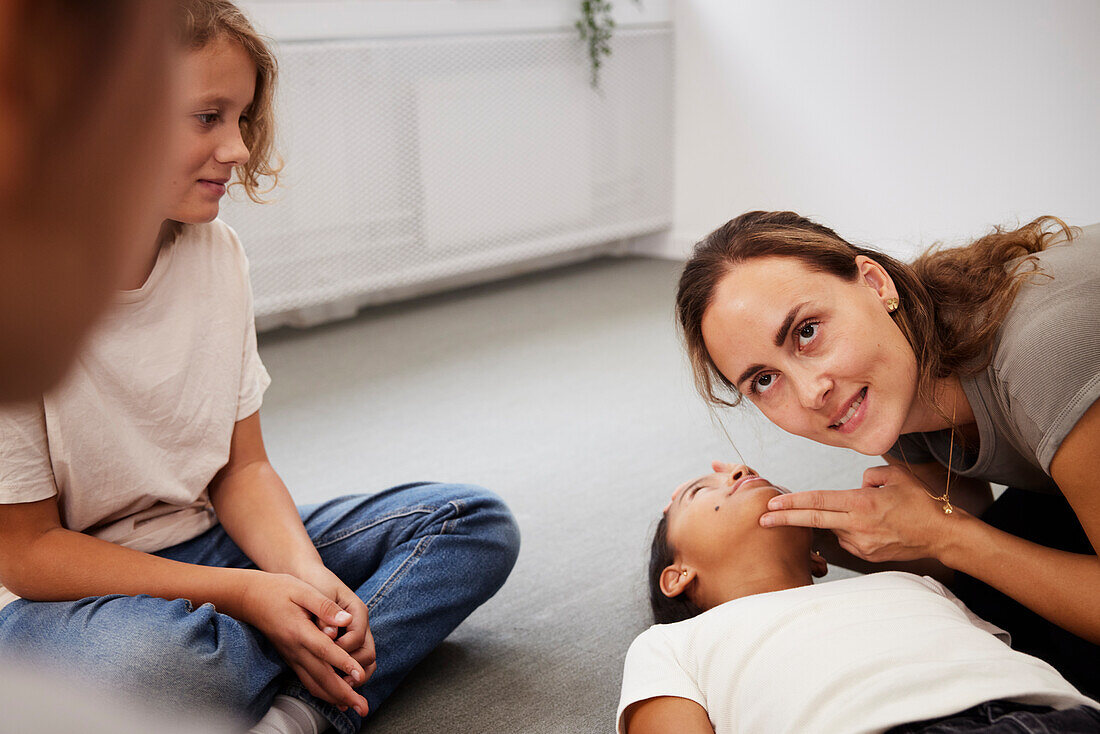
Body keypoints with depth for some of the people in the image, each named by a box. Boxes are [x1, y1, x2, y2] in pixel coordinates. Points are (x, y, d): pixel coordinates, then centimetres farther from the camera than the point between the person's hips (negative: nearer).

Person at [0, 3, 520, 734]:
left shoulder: (216, 251, -1)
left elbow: (242, 468, 3)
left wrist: (306, 574, -17)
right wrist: (238, 593, -22)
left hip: (209, 548, 7)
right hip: (65, 592, -6)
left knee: (477, 522, -5)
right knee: (147, 662, -43)